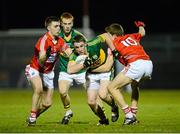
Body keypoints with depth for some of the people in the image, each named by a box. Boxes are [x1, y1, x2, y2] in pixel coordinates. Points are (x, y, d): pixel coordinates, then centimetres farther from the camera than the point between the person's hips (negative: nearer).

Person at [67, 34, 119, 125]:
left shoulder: (93, 45, -29)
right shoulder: (74, 56, -20)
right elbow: (70, 70, -35)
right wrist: (84, 64, -46)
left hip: (105, 72, -4)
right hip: (92, 75, 4)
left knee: (102, 94, -25)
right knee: (91, 102, -4)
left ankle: (114, 108, 7)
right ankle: (103, 120, 23)